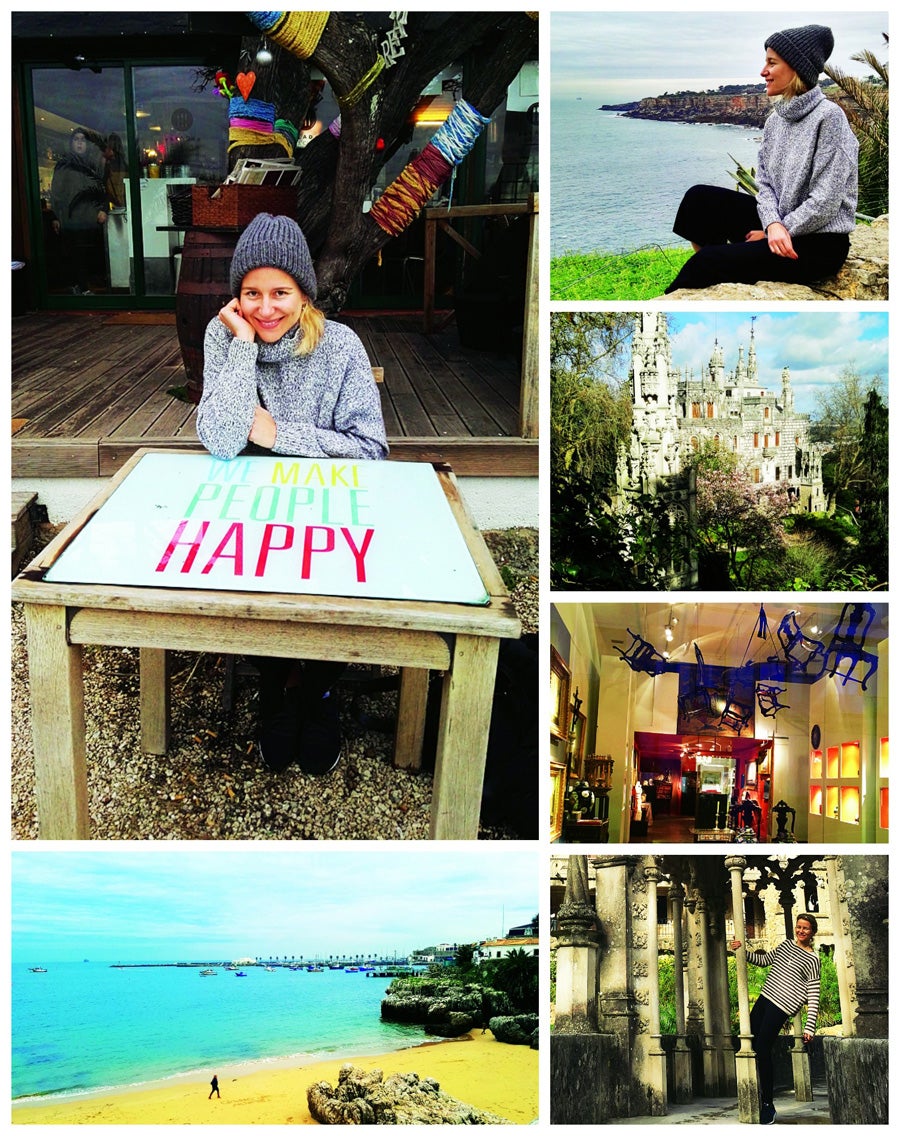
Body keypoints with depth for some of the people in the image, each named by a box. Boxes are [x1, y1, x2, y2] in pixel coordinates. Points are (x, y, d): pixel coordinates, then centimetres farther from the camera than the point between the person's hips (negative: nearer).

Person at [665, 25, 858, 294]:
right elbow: (765, 184, 5)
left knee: (709, 260, -22)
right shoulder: (775, 120, 9)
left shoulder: (828, 117, -15)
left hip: (820, 242, -8)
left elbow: (824, 203, -18)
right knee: (700, 198, -6)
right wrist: (773, 224, -16)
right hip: (779, 221, 8)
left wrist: (776, 233, -13)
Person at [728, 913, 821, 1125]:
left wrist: (809, 1027, -11)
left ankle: (768, 1105, 2)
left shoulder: (812, 960, -2)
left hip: (781, 1007, -6)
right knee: (750, 1042, 0)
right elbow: (764, 960, 28)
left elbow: (813, 997, -5)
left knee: (762, 1050, -11)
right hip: (765, 998, 6)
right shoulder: (786, 945, 16)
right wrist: (742, 950, 13)